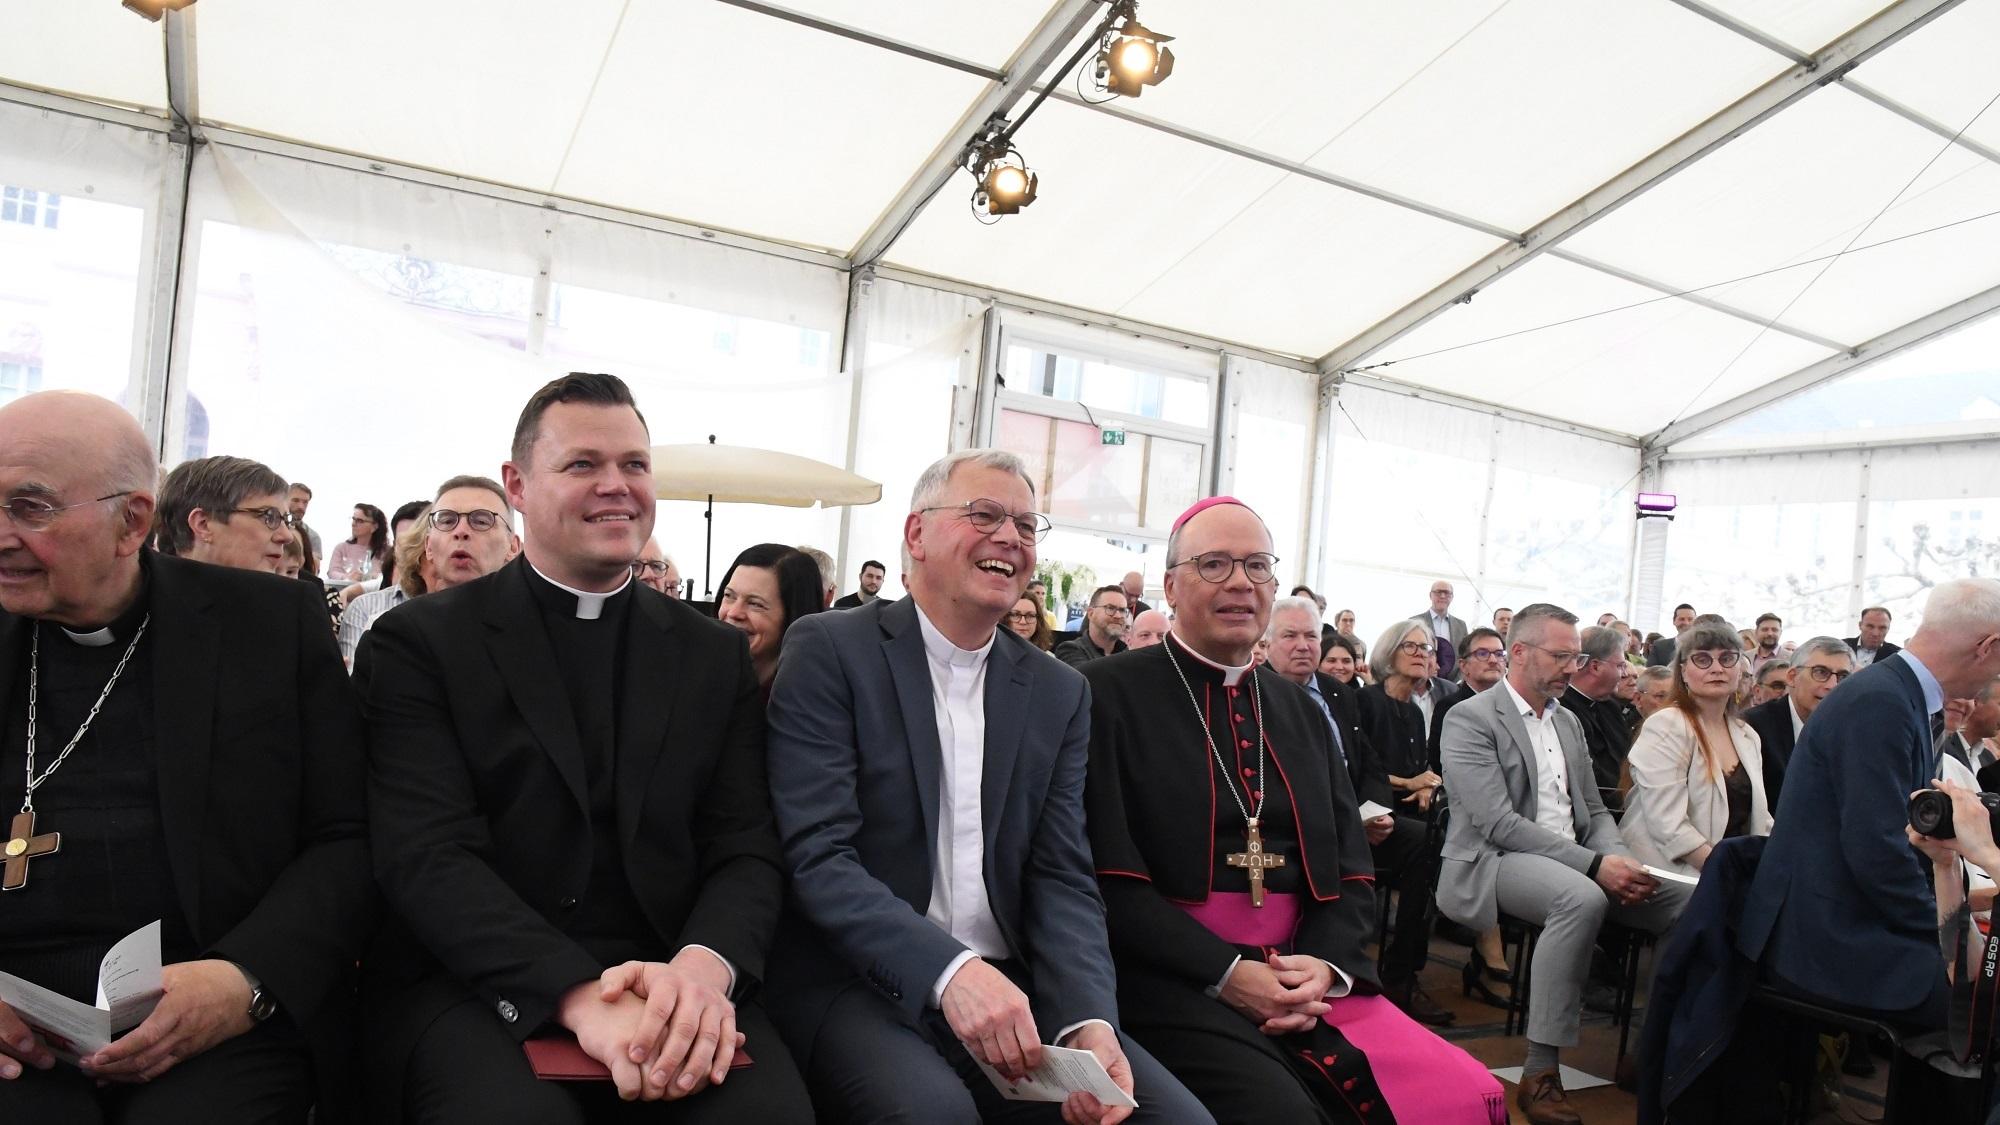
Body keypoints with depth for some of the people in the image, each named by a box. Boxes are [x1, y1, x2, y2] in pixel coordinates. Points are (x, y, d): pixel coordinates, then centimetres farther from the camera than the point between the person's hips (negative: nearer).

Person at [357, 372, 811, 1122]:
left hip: (668, 982, 3)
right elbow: (426, 855, -9)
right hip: (471, 983, -2)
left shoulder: (715, 656, 10)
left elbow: (747, 848, 3)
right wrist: (579, 994, -24)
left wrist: (705, 965, -19)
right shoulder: (419, 644, 2)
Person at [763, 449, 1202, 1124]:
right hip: (859, 982, -4)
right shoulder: (830, 650, -5)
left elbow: (1061, 877, 3)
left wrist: (1089, 1019, -16)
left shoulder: (1059, 694, 9)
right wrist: (948, 969, -28)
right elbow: (818, 855, -13)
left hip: (1011, 990, 5)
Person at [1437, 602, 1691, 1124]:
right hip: (1493, 861, -7)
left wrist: (1617, 858, -6)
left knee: (1689, 902, -11)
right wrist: (1594, 864, -23)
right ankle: (1540, 1073, -29)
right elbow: (1499, 824, -18)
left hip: (1573, 862, 8)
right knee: (1582, 898, -37)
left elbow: (1593, 811, 17)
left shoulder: (1569, 722, 17)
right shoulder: (1470, 719, -9)